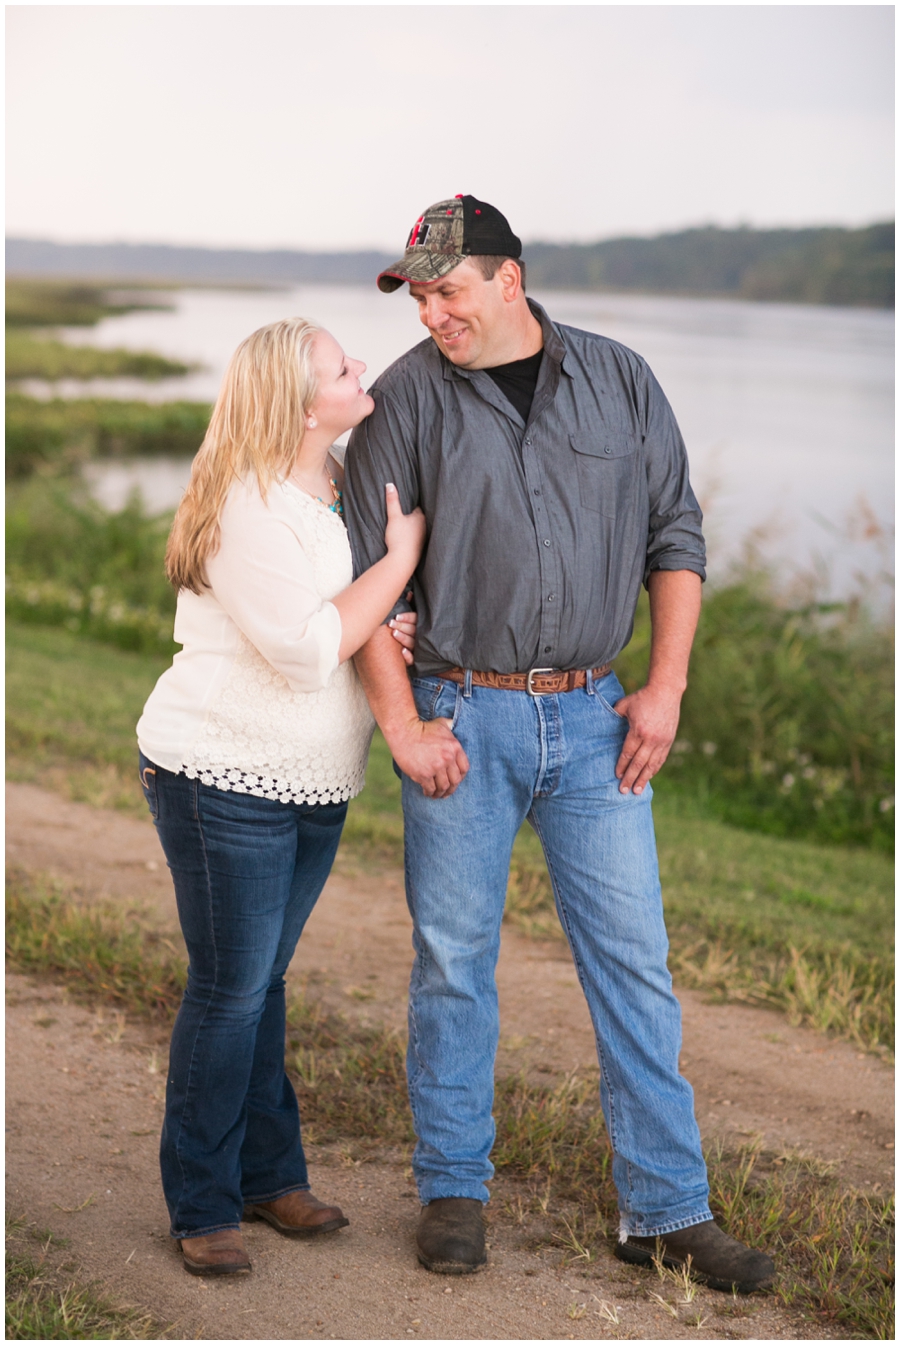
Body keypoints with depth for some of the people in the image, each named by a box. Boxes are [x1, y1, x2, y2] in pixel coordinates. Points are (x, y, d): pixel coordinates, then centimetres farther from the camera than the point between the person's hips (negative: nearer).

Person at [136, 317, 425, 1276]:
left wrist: (384, 622, -1)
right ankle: (202, 1207, 12)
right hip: (227, 780, -8)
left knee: (261, 982, 16)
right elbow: (305, 648, -25)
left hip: (313, 784, 8)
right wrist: (401, 559, -17)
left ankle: (268, 1174, 27)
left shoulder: (336, 486, 7)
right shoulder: (250, 507, -20)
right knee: (231, 991, 0)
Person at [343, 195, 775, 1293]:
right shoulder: (408, 398, -1)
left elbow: (674, 536, 9)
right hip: (462, 716, -2)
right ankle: (453, 1190, 21)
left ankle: (666, 1210, 11)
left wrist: (666, 687, 0)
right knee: (454, 960, 5)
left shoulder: (619, 381, 5)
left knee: (632, 958, 2)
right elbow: (362, 573, -2)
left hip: (592, 713, 2)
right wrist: (402, 724, -7)